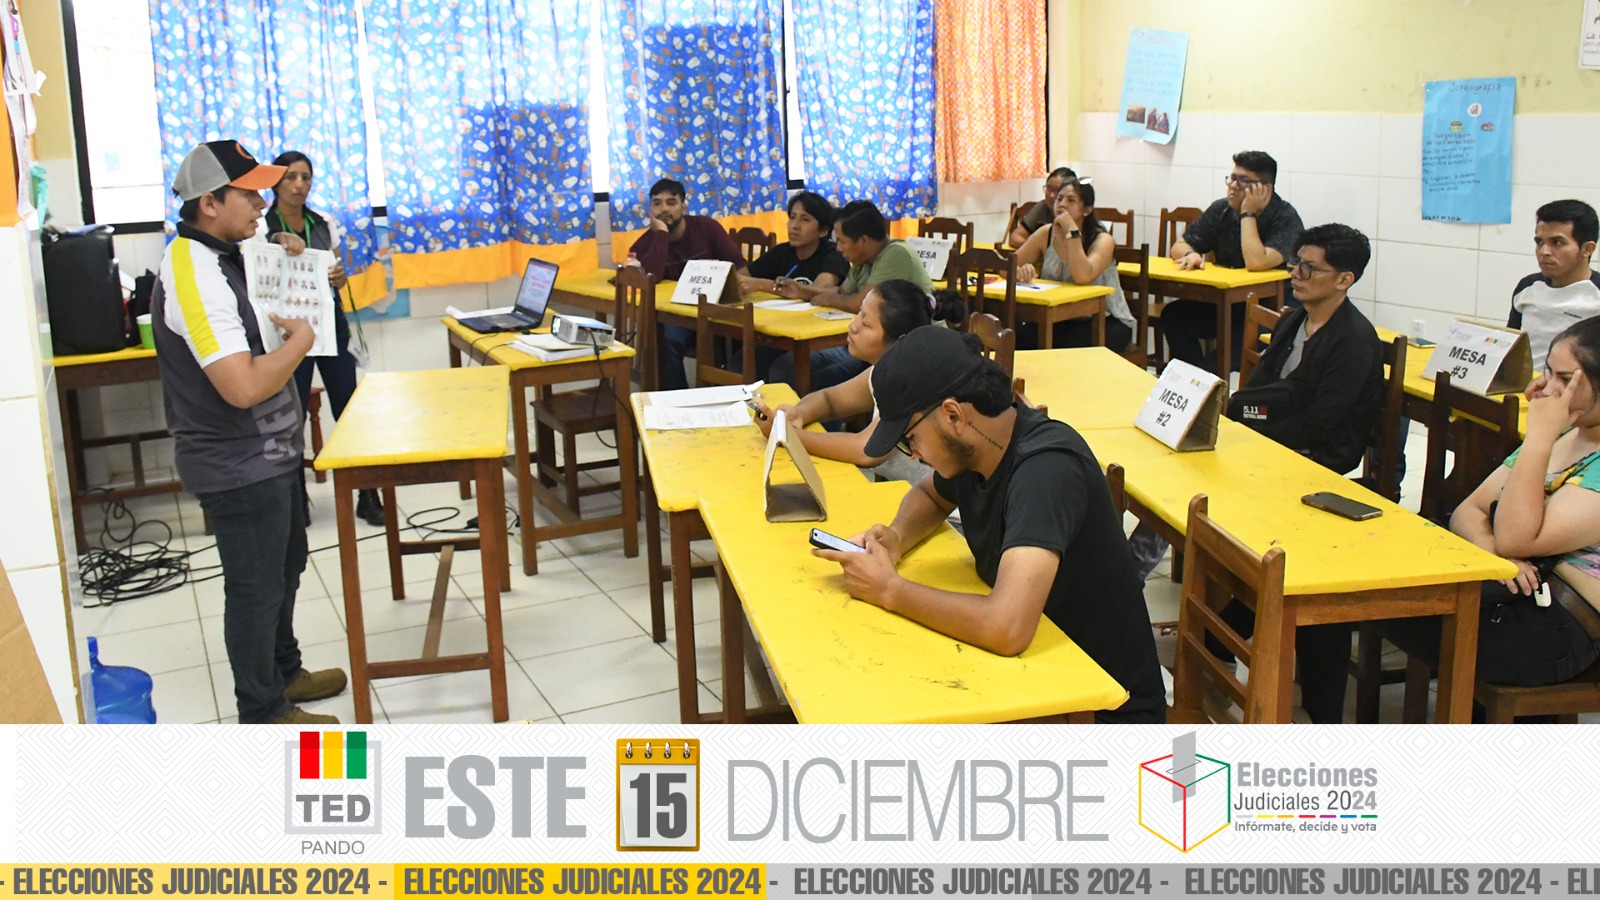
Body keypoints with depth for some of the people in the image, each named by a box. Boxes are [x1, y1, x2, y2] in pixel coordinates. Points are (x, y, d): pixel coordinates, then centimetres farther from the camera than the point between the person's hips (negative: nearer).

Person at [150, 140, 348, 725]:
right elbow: (244, 386, -32)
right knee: (255, 587, 5)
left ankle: (283, 671, 43)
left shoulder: (219, 256, 7)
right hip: (239, 466, -10)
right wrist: (299, 339, -18)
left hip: (269, 452, 10)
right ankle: (263, 712, 21)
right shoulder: (195, 278, -26)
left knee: (285, 566, 24)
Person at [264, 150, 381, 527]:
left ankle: (367, 496, 7)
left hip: (330, 325, 3)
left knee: (349, 410, 0)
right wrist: (283, 249, -25)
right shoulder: (263, 228, -4)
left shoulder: (324, 224, 8)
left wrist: (338, 276, -10)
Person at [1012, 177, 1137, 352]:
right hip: (1061, 319, 4)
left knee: (1067, 344, -34)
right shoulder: (1046, 234, 1)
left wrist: (1072, 231, -27)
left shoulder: (1102, 240, -13)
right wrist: (1020, 271, -26)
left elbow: (1082, 276, -32)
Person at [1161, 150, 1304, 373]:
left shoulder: (1285, 219, -14)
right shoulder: (1222, 210, 5)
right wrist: (1190, 254, -16)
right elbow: (1179, 246, 8)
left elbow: (1256, 262, -30)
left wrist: (1248, 213, -20)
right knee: (1173, 315, -17)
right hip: (1225, 303, 6)